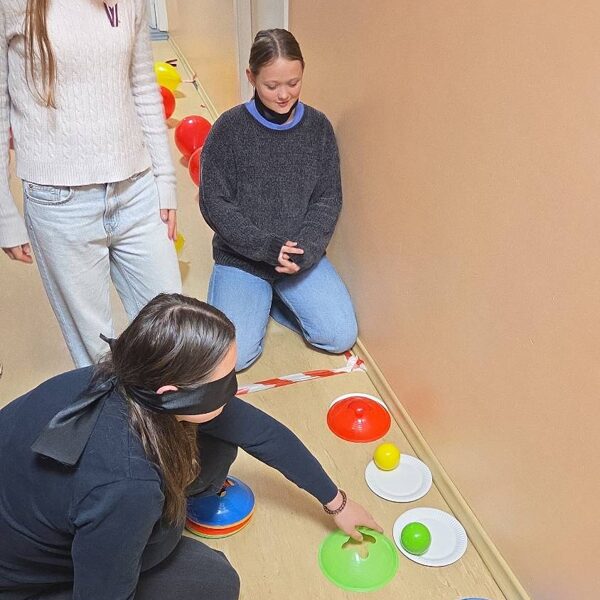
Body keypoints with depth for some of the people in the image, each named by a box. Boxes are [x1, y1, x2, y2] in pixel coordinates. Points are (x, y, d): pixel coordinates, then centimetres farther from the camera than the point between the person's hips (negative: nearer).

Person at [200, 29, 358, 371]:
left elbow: (329, 199, -1)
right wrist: (266, 248, -20)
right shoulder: (229, 128, -10)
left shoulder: (318, 126, -2)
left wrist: (305, 250, -17)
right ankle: (258, 298, 15)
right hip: (241, 257, -2)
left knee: (341, 336, -11)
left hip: (303, 254, 3)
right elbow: (214, 203, -9)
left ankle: (277, 296, 14)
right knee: (233, 355, -17)